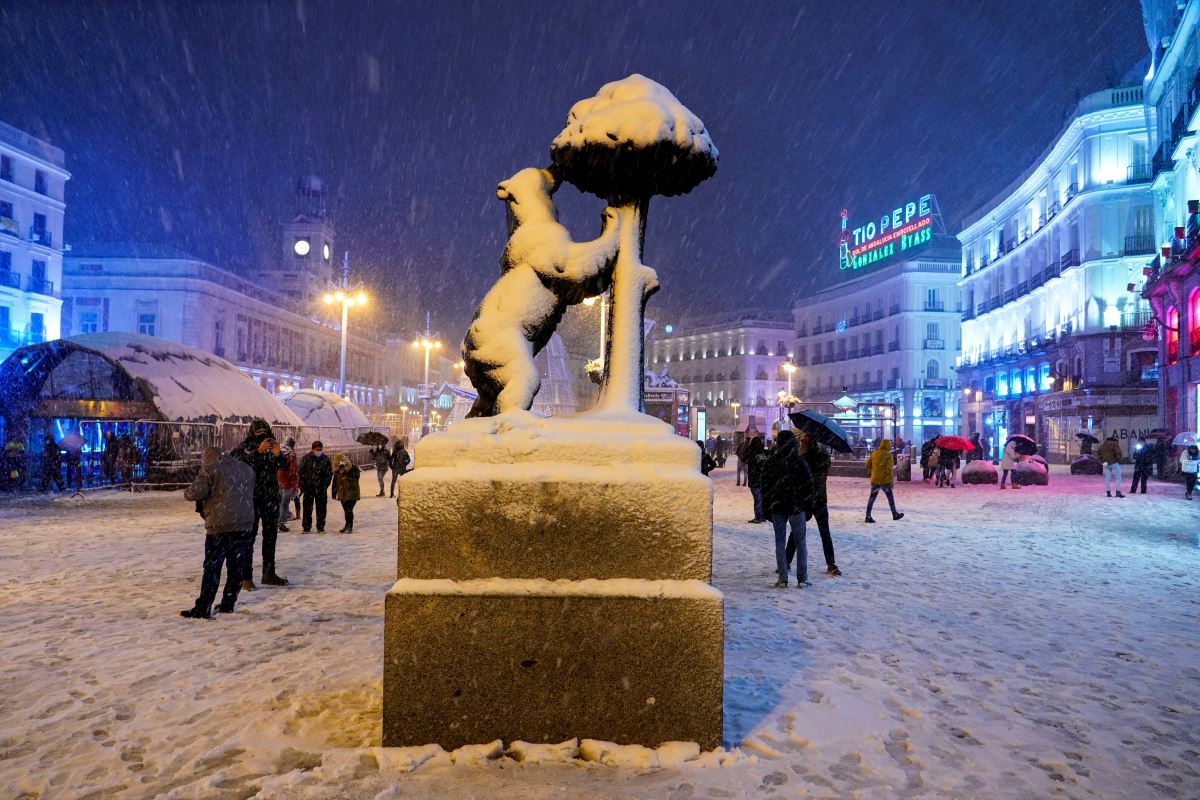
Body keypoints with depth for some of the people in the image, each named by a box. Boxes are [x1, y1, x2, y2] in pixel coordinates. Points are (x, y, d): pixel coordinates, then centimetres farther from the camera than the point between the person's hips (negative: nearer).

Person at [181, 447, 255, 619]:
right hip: (244, 524, 6)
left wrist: (186, 492, 7)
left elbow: (196, 492, -14)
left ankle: (203, 608, 1)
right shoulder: (247, 469, 14)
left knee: (212, 567, -1)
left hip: (220, 525, -5)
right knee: (236, 566, 12)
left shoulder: (210, 469, -5)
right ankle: (228, 604, 18)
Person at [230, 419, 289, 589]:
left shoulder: (272, 448, 7)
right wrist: (259, 451, -32)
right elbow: (241, 463, -22)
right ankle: (246, 577, -2)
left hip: (271, 497, 5)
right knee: (249, 536, -6)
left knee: (271, 535, 10)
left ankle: (269, 573, 20)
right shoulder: (243, 448, -3)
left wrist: (278, 455, -21)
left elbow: (284, 467, -2)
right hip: (251, 498, -5)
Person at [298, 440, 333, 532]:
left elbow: (330, 473, 6)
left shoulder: (326, 458, 1)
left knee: (321, 508, 5)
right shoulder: (306, 458, -3)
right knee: (307, 508, 4)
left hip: (321, 488, 1)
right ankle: (306, 527, 13)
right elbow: (300, 472, 1)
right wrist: (302, 486, -3)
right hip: (308, 487, -1)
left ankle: (320, 527, 13)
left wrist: (325, 485, -2)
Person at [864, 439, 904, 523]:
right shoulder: (888, 455, -12)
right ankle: (895, 515, 24)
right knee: (890, 497, 13)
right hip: (885, 480, -4)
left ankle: (868, 516, 1)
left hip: (874, 480, 5)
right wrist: (891, 481, -9)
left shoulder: (874, 453, 5)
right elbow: (890, 469, -14)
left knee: (872, 497, 6)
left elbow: (868, 465, 9)